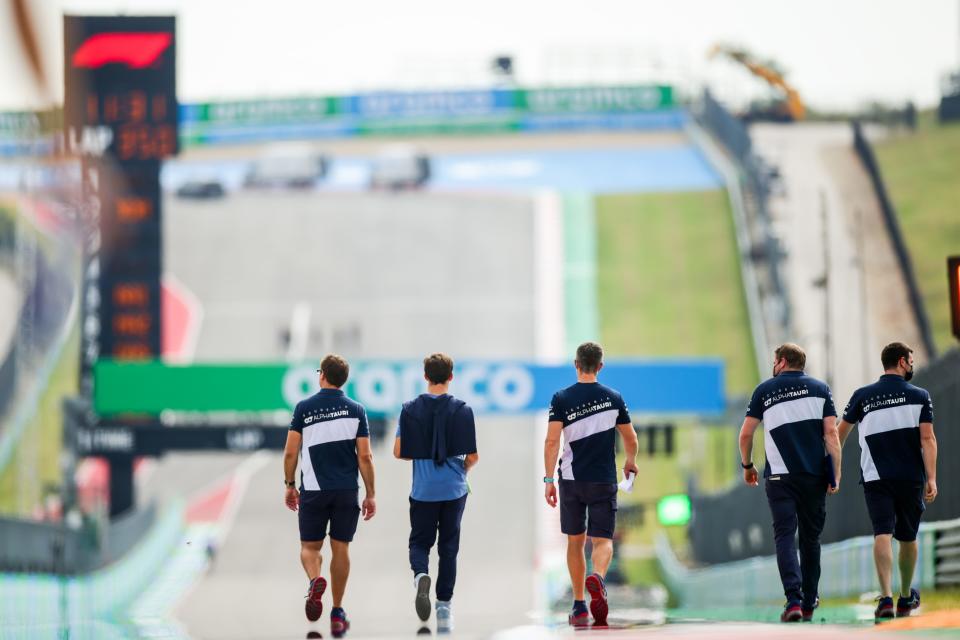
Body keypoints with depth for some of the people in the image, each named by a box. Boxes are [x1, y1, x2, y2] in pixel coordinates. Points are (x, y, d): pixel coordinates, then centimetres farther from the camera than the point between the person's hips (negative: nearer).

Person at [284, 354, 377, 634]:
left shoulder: (304, 408, -3)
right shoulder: (356, 410, 0)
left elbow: (290, 452, -4)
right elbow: (365, 456, -3)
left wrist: (289, 485, 9)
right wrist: (371, 494, 4)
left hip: (313, 490, -1)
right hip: (347, 491, 1)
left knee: (310, 546, 9)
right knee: (341, 548, 10)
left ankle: (315, 580, -24)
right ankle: (337, 613, 10)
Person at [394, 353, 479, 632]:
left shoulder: (410, 409, -4)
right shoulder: (462, 410, -8)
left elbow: (399, 451, -3)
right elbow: (472, 455, -7)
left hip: (422, 490, 0)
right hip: (454, 490, 0)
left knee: (420, 542, 13)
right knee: (448, 548, 9)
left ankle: (421, 574, -20)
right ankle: (444, 608, 8)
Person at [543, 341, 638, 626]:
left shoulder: (561, 399, -4)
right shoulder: (613, 398, 0)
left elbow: (552, 440, -11)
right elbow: (631, 439, 9)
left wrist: (548, 479, -9)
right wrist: (631, 462, 29)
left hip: (571, 480, 1)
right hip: (604, 480, -1)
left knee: (576, 541, 13)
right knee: (602, 540, 0)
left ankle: (579, 607, 15)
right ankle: (597, 578, -34)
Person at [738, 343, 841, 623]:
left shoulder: (765, 390, 5)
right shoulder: (820, 389, 8)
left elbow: (746, 434, 4)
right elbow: (831, 433, -1)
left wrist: (747, 466, 20)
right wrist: (835, 474, -1)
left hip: (780, 475, -2)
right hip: (815, 474, 2)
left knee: (785, 536, -4)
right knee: (811, 538, 13)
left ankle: (793, 599, -22)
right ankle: (809, 603, 18)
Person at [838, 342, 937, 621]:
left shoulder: (862, 396, 5)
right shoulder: (920, 396, 1)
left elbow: (840, 433, 13)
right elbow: (927, 439, -8)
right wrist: (931, 479, -10)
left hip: (876, 479, 0)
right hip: (911, 477, 0)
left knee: (883, 535, -10)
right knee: (908, 537, 16)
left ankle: (886, 597, -26)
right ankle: (906, 597, 31)